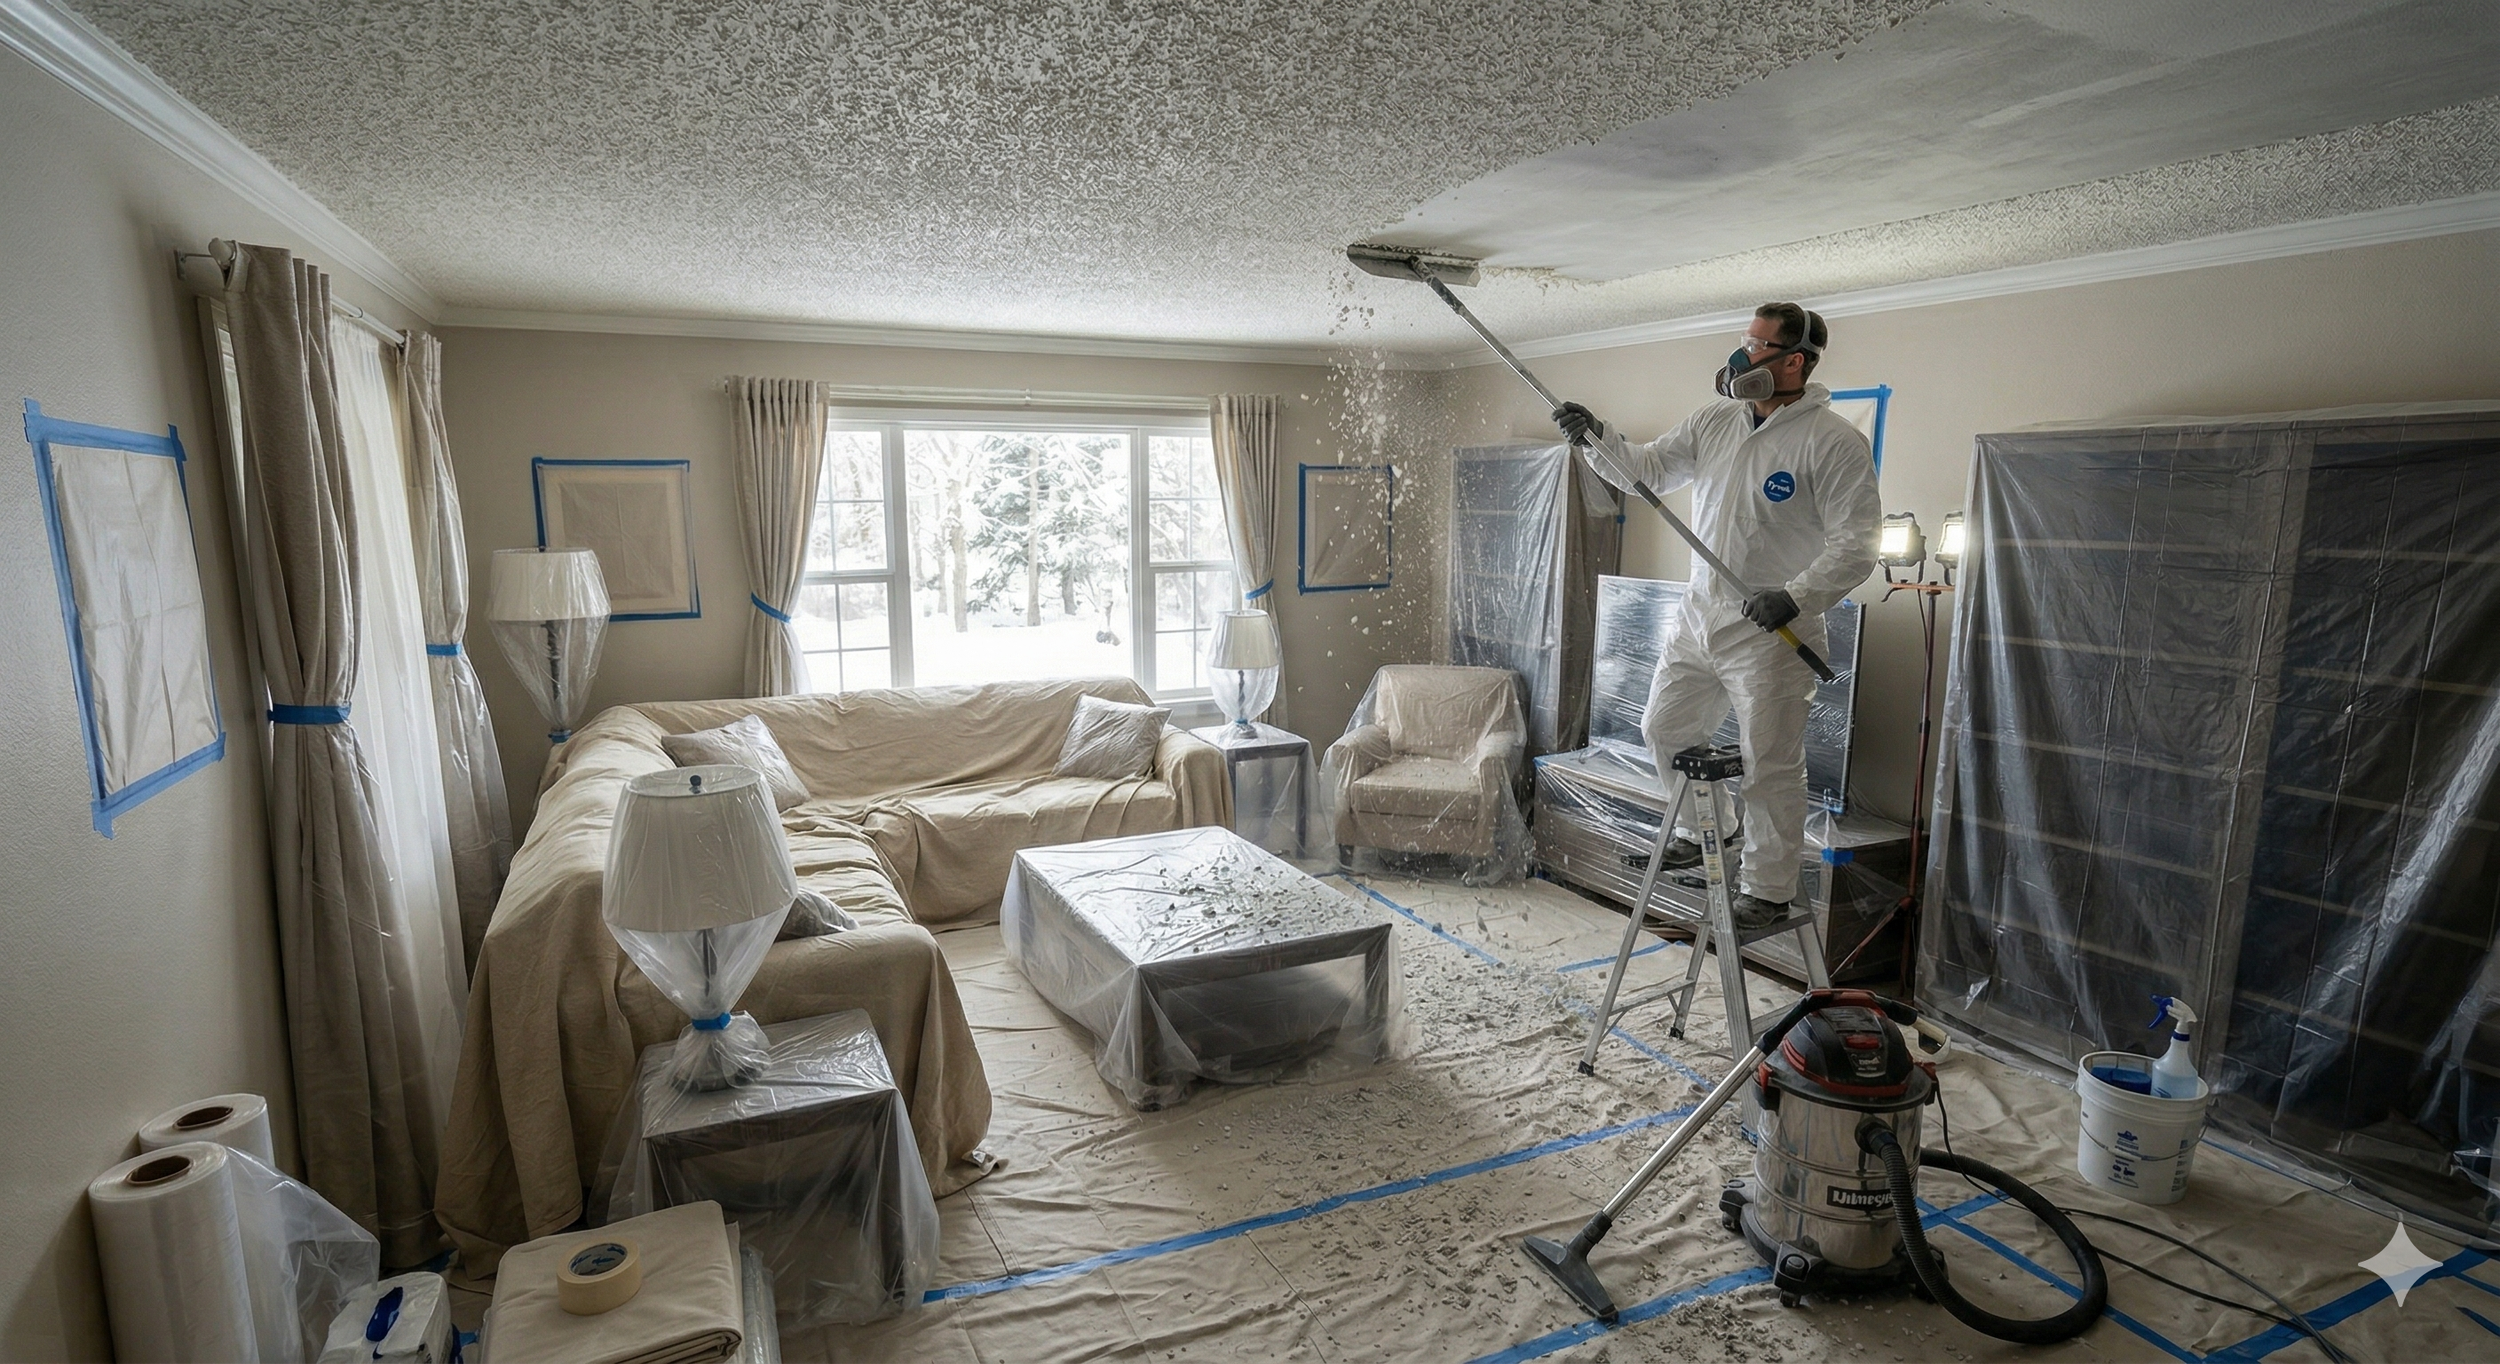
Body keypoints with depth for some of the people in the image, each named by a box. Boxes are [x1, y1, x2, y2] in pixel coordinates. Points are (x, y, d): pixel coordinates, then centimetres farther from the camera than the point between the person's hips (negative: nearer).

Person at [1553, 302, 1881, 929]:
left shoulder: (1834, 441, -13)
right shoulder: (1713, 423, 7)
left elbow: (1855, 542, -17)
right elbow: (1645, 470, 11)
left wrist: (1796, 596, -31)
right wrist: (1597, 438, -6)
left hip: (1772, 635, -7)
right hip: (1698, 619, 7)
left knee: (1769, 768, 1)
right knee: (1664, 730, 18)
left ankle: (1768, 890, 17)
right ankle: (1698, 837, 39)